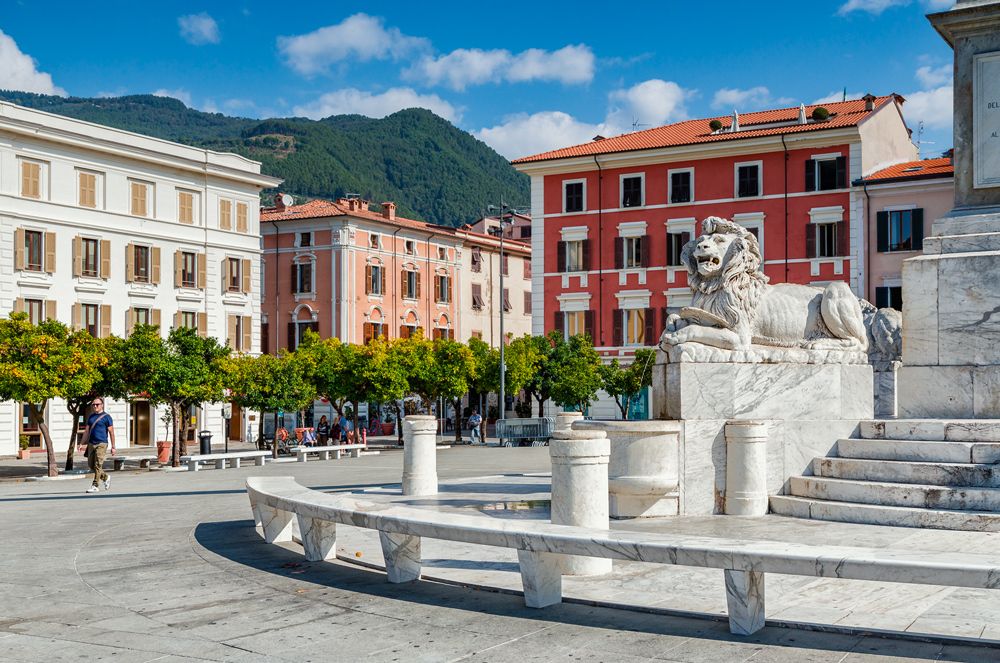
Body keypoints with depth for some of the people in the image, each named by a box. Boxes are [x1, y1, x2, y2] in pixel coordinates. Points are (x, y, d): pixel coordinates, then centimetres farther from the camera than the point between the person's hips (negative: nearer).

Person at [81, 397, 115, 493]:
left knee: (97, 465, -11)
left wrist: (113, 447, -7)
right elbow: (87, 431, 18)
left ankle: (95, 486, -7)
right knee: (91, 464, 6)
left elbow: (111, 432, -4)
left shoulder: (106, 417, -3)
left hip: (101, 444, -7)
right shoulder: (91, 417, 14)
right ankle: (106, 478, 26)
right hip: (91, 444, 7)